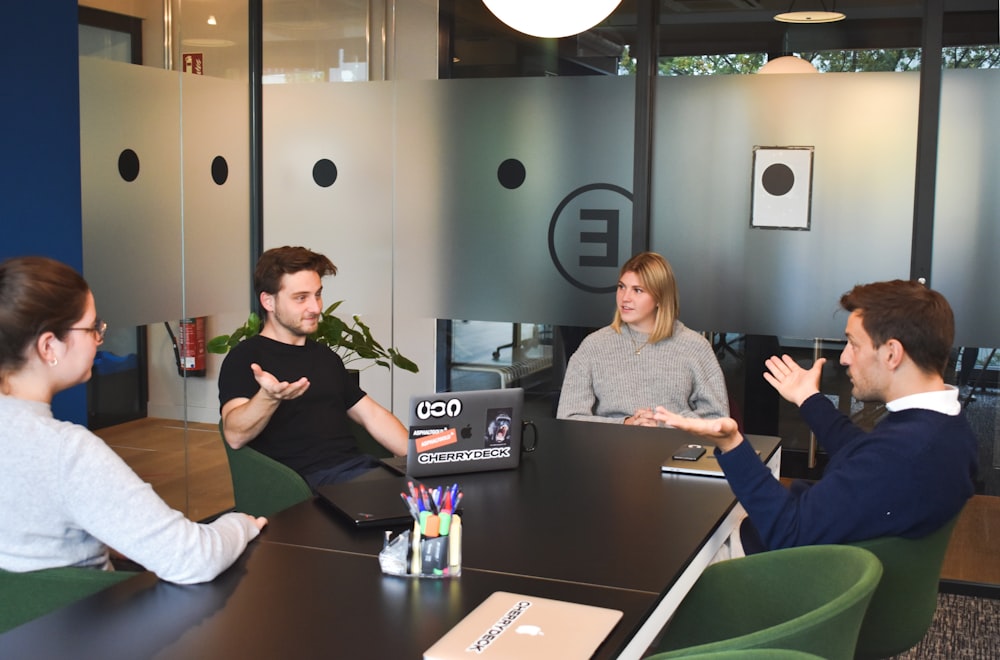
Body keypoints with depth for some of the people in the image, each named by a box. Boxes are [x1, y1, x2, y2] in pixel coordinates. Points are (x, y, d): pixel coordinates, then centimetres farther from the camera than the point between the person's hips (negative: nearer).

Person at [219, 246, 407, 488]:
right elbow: (235, 436, -13)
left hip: (360, 467, 7)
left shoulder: (326, 357, 25)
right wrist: (268, 397, -34)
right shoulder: (245, 357, 2)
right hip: (309, 481, -7)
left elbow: (373, 415, 23)